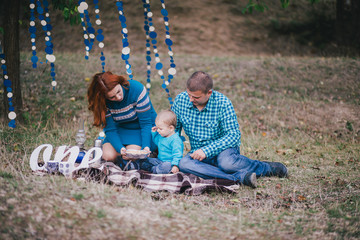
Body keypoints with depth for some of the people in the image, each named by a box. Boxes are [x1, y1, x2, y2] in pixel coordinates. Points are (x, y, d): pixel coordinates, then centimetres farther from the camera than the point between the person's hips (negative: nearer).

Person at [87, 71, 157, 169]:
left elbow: (146, 123, -22)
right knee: (108, 156, -22)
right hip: (121, 130, 3)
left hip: (141, 130, -3)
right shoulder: (103, 102, -18)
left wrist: (146, 147, -34)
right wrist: (120, 149, -33)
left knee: (131, 157, -28)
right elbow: (110, 129, -15)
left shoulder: (137, 89, -27)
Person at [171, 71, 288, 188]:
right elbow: (174, 129, 7)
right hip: (198, 152, 4)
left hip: (224, 148, -4)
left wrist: (207, 150, -26)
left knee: (226, 163, -40)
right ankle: (240, 177, -36)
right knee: (183, 163, -32)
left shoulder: (222, 103, -16)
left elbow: (234, 135, -16)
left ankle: (265, 167, -10)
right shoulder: (180, 100, -5)